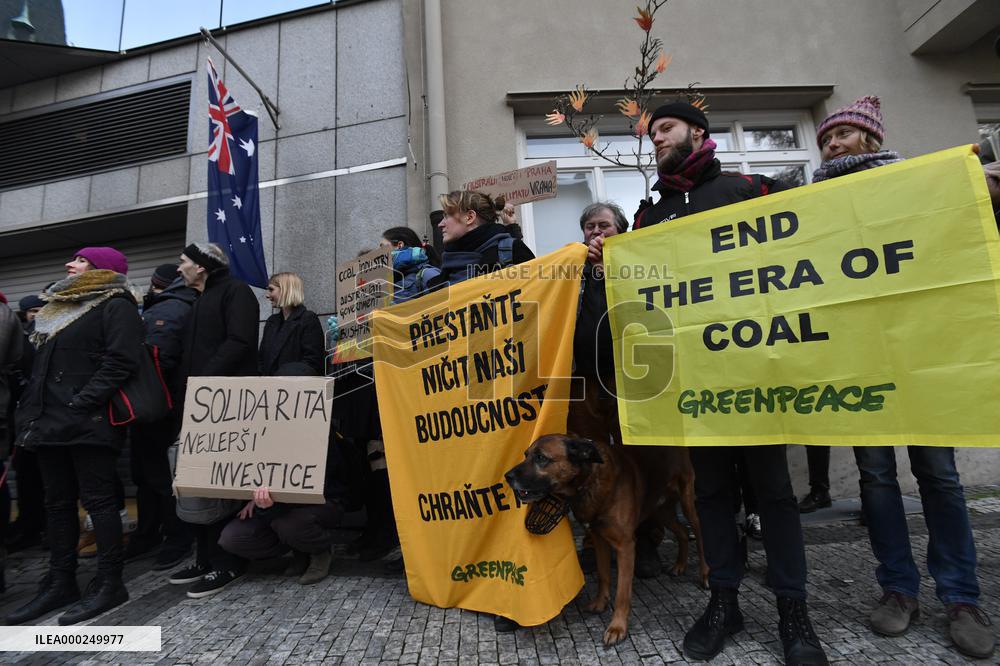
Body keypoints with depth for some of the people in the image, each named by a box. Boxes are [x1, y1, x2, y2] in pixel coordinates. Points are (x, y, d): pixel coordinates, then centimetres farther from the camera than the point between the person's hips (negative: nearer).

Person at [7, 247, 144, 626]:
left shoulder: (116, 306, -6)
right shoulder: (59, 307, 22)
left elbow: (120, 362, -17)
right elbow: (43, 364, 24)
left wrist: (81, 405, -21)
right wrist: (31, 406, 11)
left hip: (88, 422, -9)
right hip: (52, 419, 9)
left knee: (98, 500, -4)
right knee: (58, 503, 13)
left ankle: (109, 584, 6)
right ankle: (60, 583, 24)